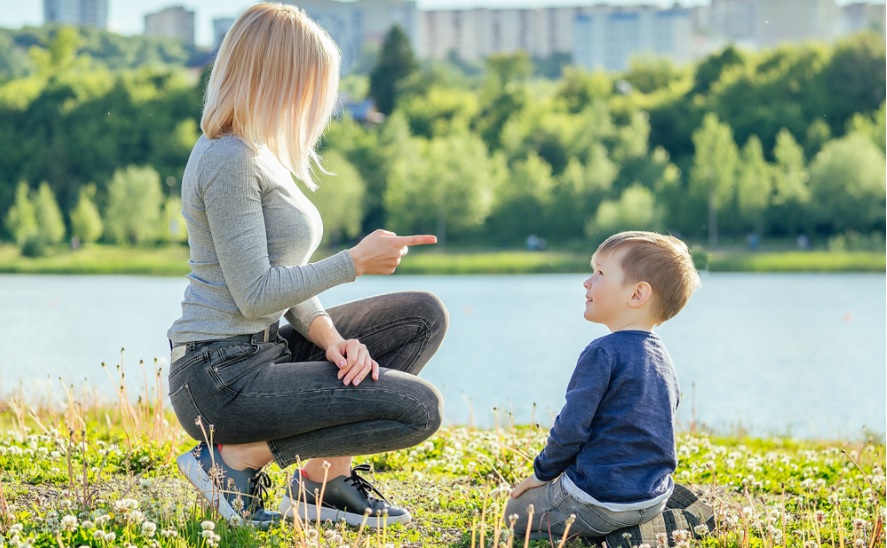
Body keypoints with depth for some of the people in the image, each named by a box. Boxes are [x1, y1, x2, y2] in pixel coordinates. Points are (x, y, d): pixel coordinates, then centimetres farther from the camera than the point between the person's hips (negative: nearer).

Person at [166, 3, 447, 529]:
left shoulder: (260, 155, 14)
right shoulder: (230, 159, -17)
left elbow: (287, 277, 15)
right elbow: (255, 293, -20)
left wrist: (330, 336, -4)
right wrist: (355, 261, -13)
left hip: (266, 349, 10)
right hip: (222, 376, -10)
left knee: (425, 316, 10)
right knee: (419, 407, -15)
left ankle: (328, 475, 5)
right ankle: (234, 457, -7)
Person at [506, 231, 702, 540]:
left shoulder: (603, 352, -18)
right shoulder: (662, 357, 8)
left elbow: (571, 427, -19)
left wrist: (542, 473, -1)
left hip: (602, 499, -9)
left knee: (517, 513, 11)